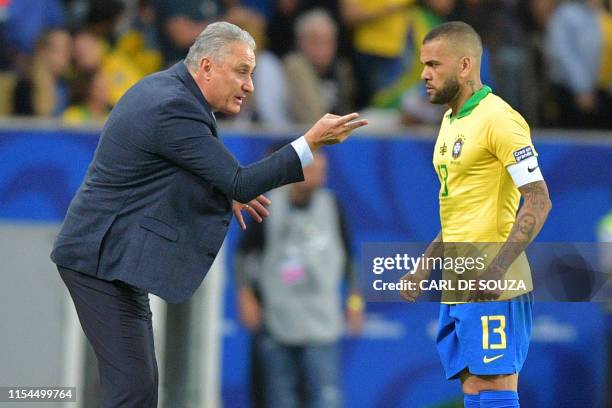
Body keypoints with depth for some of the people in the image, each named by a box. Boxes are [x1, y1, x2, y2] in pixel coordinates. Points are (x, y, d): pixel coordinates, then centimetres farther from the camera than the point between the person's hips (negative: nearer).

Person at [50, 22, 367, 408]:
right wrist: (312, 142, -21)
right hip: (105, 258, -11)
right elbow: (240, 184, -19)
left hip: (108, 251, 11)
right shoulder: (174, 108, -21)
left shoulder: (162, 87, 10)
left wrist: (222, 192, 15)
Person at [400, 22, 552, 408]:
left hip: (492, 288, -9)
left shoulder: (498, 118, -12)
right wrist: (425, 268, 22)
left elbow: (538, 202, -18)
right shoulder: (452, 121, 17)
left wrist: (498, 269, -25)